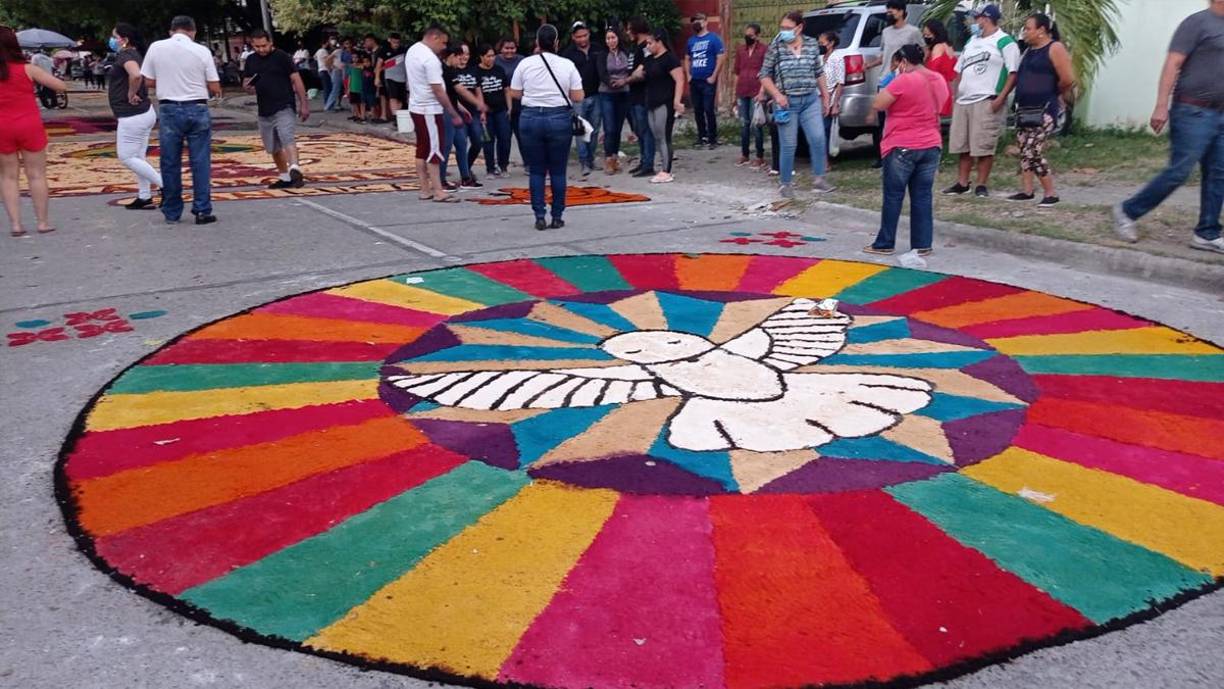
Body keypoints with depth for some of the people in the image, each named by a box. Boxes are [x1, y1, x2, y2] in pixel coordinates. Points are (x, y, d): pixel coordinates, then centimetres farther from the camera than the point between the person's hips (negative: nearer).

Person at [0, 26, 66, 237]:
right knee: (36, 174, 7)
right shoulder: (27, 69, -7)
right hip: (30, 126, -1)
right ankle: (43, 221, 10)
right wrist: (42, 76, 12)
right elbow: (61, 86, -5)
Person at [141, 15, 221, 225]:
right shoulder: (202, 51, -4)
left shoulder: (156, 48, 1)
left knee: (170, 163, 9)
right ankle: (202, 210, 2)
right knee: (201, 162, 3)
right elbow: (215, 87, -3)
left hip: (170, 110, 1)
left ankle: (171, 213, 15)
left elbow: (149, 82, 7)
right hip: (197, 109, -1)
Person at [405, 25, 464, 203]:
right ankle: (438, 192, -5)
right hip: (429, 110, -10)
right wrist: (454, 115, -19)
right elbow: (438, 91, -22)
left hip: (416, 106, 10)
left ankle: (425, 190, 14)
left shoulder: (412, 50, 10)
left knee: (422, 150, 11)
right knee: (434, 150, -6)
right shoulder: (430, 59, -20)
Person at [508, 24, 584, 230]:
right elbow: (578, 97, -2)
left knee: (536, 171, 7)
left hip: (531, 118, 1)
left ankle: (539, 217, 5)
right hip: (559, 118, -1)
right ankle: (557, 217, 8)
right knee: (558, 171, 6)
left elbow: (514, 94, 4)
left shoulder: (525, 64, 1)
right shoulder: (567, 65, -1)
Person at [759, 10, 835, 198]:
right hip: (787, 103, -2)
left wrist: (825, 95, 17)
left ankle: (818, 179, 5)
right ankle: (786, 184, 15)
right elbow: (764, 75, 1)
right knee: (789, 146, 1)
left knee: (818, 138, -8)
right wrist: (777, 95, -12)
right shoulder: (775, 48, -4)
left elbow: (819, 73, 15)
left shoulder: (812, 44, 5)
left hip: (811, 100, 2)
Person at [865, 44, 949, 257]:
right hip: (931, 146, 7)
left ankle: (884, 244, 8)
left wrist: (890, 86, 0)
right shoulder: (939, 81, 9)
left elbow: (878, 104, -14)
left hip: (902, 148, -6)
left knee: (893, 197, 3)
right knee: (923, 197, 8)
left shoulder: (904, 81, -16)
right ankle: (922, 244, 9)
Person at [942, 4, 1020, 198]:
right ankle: (962, 183, 16)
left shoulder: (1004, 42, -4)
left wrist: (1000, 98, -19)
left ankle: (982, 185, 0)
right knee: (962, 145, 8)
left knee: (984, 146, -7)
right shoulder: (971, 41, 20)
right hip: (963, 101, 8)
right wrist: (955, 97, 15)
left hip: (987, 102, -8)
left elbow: (1014, 73, -10)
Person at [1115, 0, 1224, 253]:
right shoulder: (1197, 22, -6)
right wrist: (1161, 106, -21)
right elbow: (1172, 65, -13)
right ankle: (1127, 211, 5)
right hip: (1193, 112, -8)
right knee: (1178, 172, -9)